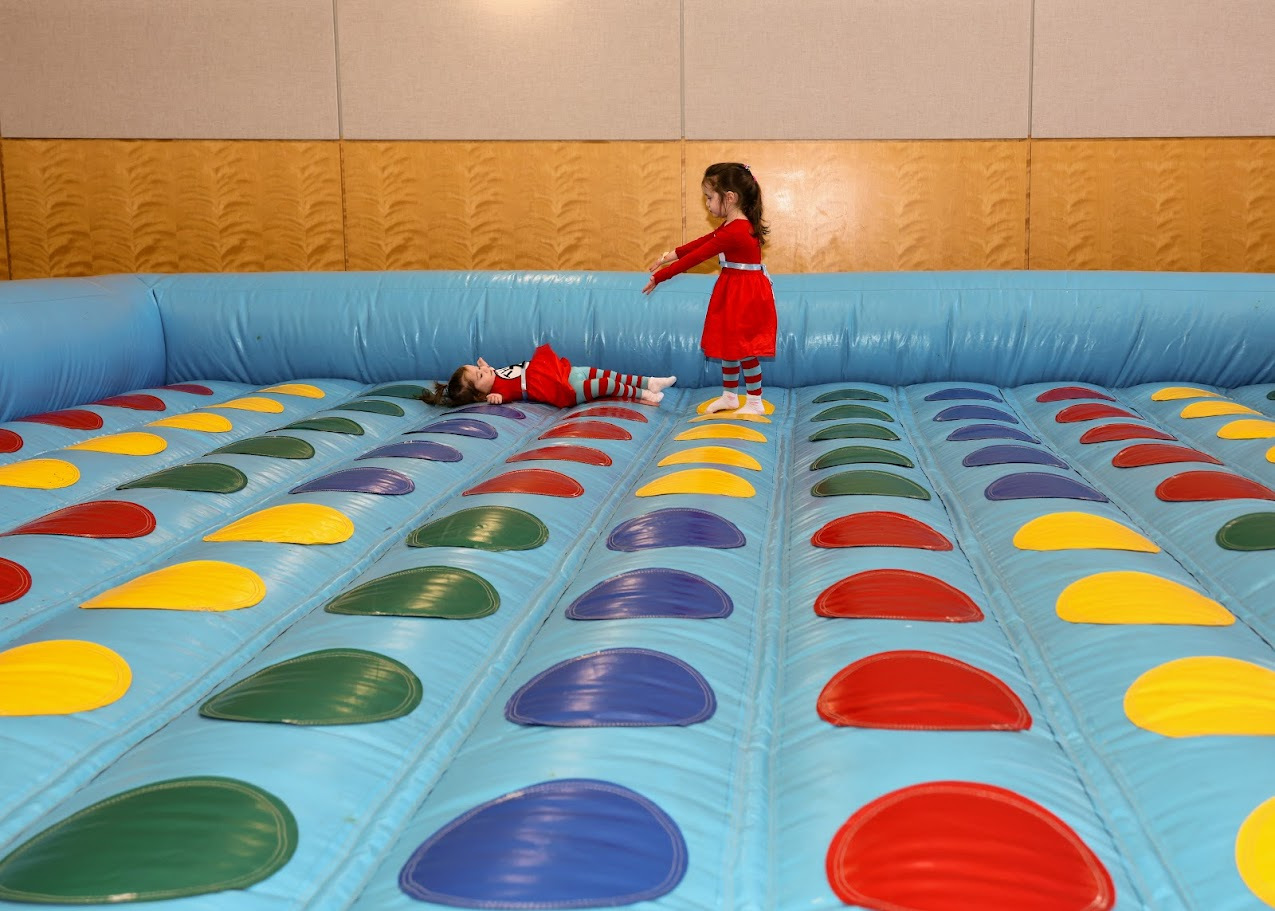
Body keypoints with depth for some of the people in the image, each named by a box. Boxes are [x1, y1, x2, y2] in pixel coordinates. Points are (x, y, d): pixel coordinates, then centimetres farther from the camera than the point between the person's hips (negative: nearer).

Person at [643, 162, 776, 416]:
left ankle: (755, 403, 11)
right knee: (728, 345, 17)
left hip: (746, 295, -10)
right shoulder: (736, 225, 6)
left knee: (743, 349, 0)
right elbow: (704, 241, 15)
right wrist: (672, 254, 10)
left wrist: (659, 276, -19)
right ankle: (730, 395, 29)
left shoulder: (733, 232, -27)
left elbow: (697, 257, -24)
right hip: (733, 291, 10)